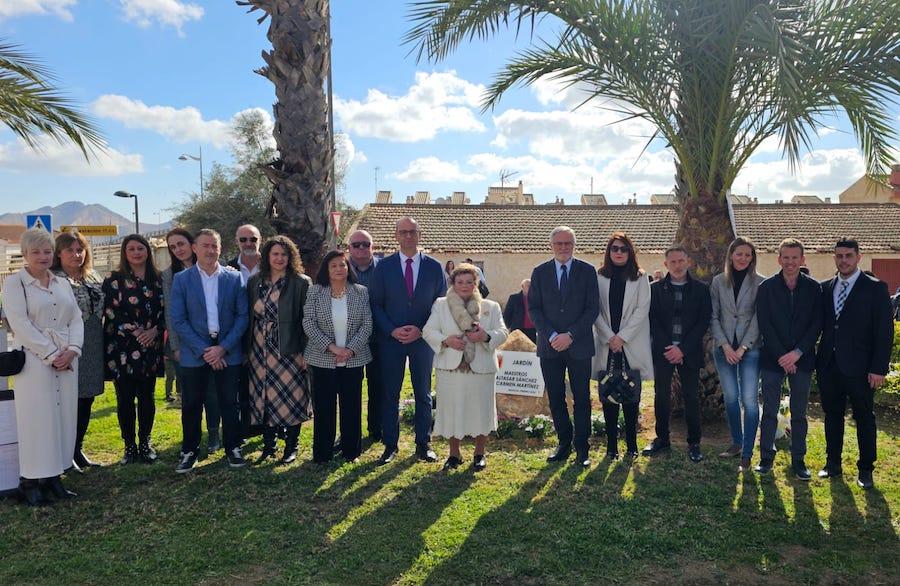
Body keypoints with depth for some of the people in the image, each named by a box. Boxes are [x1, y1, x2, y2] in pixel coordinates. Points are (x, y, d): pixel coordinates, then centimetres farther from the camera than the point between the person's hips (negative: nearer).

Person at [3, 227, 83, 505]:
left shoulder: (62, 283, 15)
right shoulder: (14, 283, -1)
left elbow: (76, 319, 10)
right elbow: (21, 324, -11)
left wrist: (72, 350, -8)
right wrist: (51, 355, -15)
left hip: (66, 360, 5)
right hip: (34, 360, -5)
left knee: (63, 417, 6)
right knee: (36, 419, -2)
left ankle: (54, 476, 15)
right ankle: (30, 481, 9)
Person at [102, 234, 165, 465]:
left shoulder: (157, 279, 9)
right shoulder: (114, 279, 0)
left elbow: (164, 311, 8)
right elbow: (111, 314, -7)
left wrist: (155, 330, -9)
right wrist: (135, 331, -13)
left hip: (150, 348, 3)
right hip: (122, 348, -2)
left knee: (147, 397, 8)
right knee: (125, 399, 3)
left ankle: (145, 444, 20)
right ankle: (129, 446, 15)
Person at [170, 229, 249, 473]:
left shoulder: (234, 278, 1)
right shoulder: (181, 279, 0)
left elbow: (242, 316, 0)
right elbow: (178, 320, -5)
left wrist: (223, 347, -10)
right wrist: (203, 350, -11)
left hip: (228, 351, 0)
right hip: (194, 353, 0)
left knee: (229, 403, 9)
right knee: (191, 405, 9)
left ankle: (233, 448, 23)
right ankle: (189, 451, 23)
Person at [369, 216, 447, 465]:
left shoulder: (434, 267, 2)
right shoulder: (384, 266, 1)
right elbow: (375, 303, 0)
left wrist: (421, 330, -10)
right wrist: (392, 330, -13)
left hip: (423, 339, 1)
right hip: (390, 339, 0)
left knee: (423, 393, 10)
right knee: (389, 393, 4)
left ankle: (423, 444, 21)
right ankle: (390, 445, 14)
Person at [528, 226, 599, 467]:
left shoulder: (587, 271, 2)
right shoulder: (540, 272, 6)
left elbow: (593, 308, -2)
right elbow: (534, 308, 2)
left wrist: (570, 335, -12)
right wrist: (551, 336, -10)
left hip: (579, 346, -1)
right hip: (549, 347, 2)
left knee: (582, 399, 4)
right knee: (555, 398, 8)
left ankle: (582, 447, 15)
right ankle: (564, 442, 22)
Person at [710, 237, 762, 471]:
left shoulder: (759, 283, -3)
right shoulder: (718, 282, 4)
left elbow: (758, 318, -6)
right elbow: (714, 317, 4)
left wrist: (742, 348, -11)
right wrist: (725, 346, -6)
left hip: (750, 349, -2)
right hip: (724, 349, 3)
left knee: (750, 399, -5)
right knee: (730, 398, 9)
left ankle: (747, 453, 1)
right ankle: (736, 442, 25)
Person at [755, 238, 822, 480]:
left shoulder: (814, 288, 2)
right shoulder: (767, 287, -1)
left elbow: (817, 324, -1)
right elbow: (764, 325, -5)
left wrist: (797, 353, -12)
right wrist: (781, 356, -11)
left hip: (802, 359, 1)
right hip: (772, 358, -1)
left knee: (799, 413, 10)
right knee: (769, 411, 4)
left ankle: (798, 459, 21)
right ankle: (766, 457, 14)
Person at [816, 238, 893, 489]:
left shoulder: (875, 288, -4)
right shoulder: (824, 288, 8)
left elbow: (884, 332, -7)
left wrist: (879, 368, -12)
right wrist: (816, 360, 1)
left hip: (858, 367, -4)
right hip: (828, 365, 4)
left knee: (864, 418, 7)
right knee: (832, 415, 13)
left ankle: (865, 470, 20)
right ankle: (833, 463, 26)